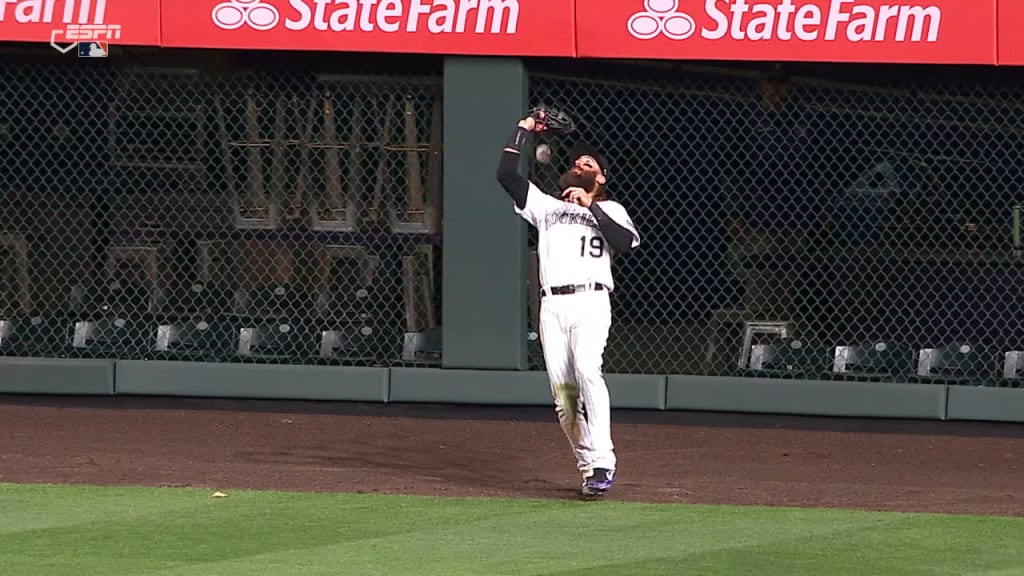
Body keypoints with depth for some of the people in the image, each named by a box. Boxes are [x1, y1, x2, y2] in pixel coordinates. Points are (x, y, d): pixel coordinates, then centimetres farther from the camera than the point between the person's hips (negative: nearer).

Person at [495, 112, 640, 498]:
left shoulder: (610, 211, 19)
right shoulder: (546, 206, 27)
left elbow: (627, 242, -1)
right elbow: (507, 175, 18)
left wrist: (592, 207, -3)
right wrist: (524, 131, 20)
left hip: (590, 302, -4)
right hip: (552, 304, 4)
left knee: (588, 372, -24)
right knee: (562, 389, -5)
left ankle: (602, 464, -29)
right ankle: (588, 466, 2)